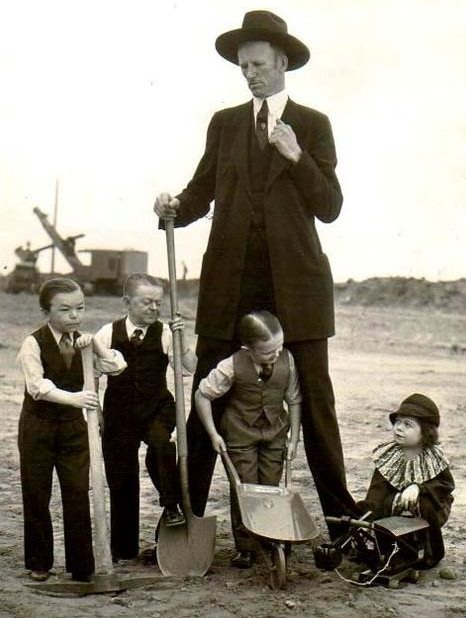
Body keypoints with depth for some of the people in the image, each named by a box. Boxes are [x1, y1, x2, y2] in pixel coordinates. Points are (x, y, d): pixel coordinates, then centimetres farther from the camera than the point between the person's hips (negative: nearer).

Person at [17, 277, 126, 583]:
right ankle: (39, 563, 21)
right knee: (36, 496, 6)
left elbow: (117, 366, -1)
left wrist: (95, 344, -16)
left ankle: (82, 565, 10)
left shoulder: (83, 342, 3)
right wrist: (74, 398, -42)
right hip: (38, 427, -3)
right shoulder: (34, 344, -13)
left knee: (78, 495, 1)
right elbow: (38, 386, -28)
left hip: (74, 426, 3)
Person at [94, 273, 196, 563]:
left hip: (157, 408, -1)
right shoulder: (109, 334, 1)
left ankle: (172, 505, -13)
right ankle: (124, 549, 20)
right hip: (119, 412, 1)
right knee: (121, 479, 5)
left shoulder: (164, 333, -1)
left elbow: (192, 366, -11)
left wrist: (181, 339, -22)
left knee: (161, 443, -34)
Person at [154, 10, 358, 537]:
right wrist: (175, 208, -9)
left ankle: (341, 516, 12)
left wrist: (296, 157, -11)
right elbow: (201, 193, 12)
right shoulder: (224, 123, 15)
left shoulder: (313, 125, 8)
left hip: (295, 282, -2)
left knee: (314, 400, 1)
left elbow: (330, 207, 2)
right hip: (230, 281, 2)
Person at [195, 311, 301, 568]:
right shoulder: (233, 366, -23)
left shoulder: (287, 361, -13)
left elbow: (294, 400, 0)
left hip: (275, 432, 3)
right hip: (241, 432, -2)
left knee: (272, 487, 6)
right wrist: (213, 434, -11)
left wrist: (294, 438, 0)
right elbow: (202, 395, -13)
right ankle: (245, 548, 8)